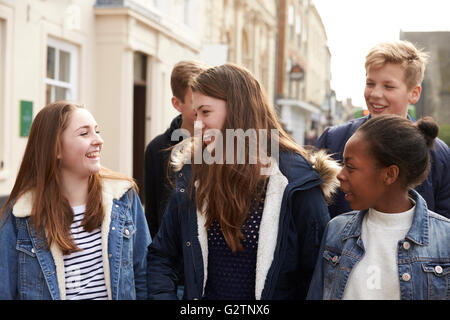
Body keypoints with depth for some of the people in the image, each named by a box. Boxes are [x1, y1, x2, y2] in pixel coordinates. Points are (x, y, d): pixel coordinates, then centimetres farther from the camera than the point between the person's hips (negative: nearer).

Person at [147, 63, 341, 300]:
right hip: (202, 294, 3)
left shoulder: (296, 181, -13)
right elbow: (161, 256, 5)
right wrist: (162, 295, -9)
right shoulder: (192, 174, -2)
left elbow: (318, 270, -11)